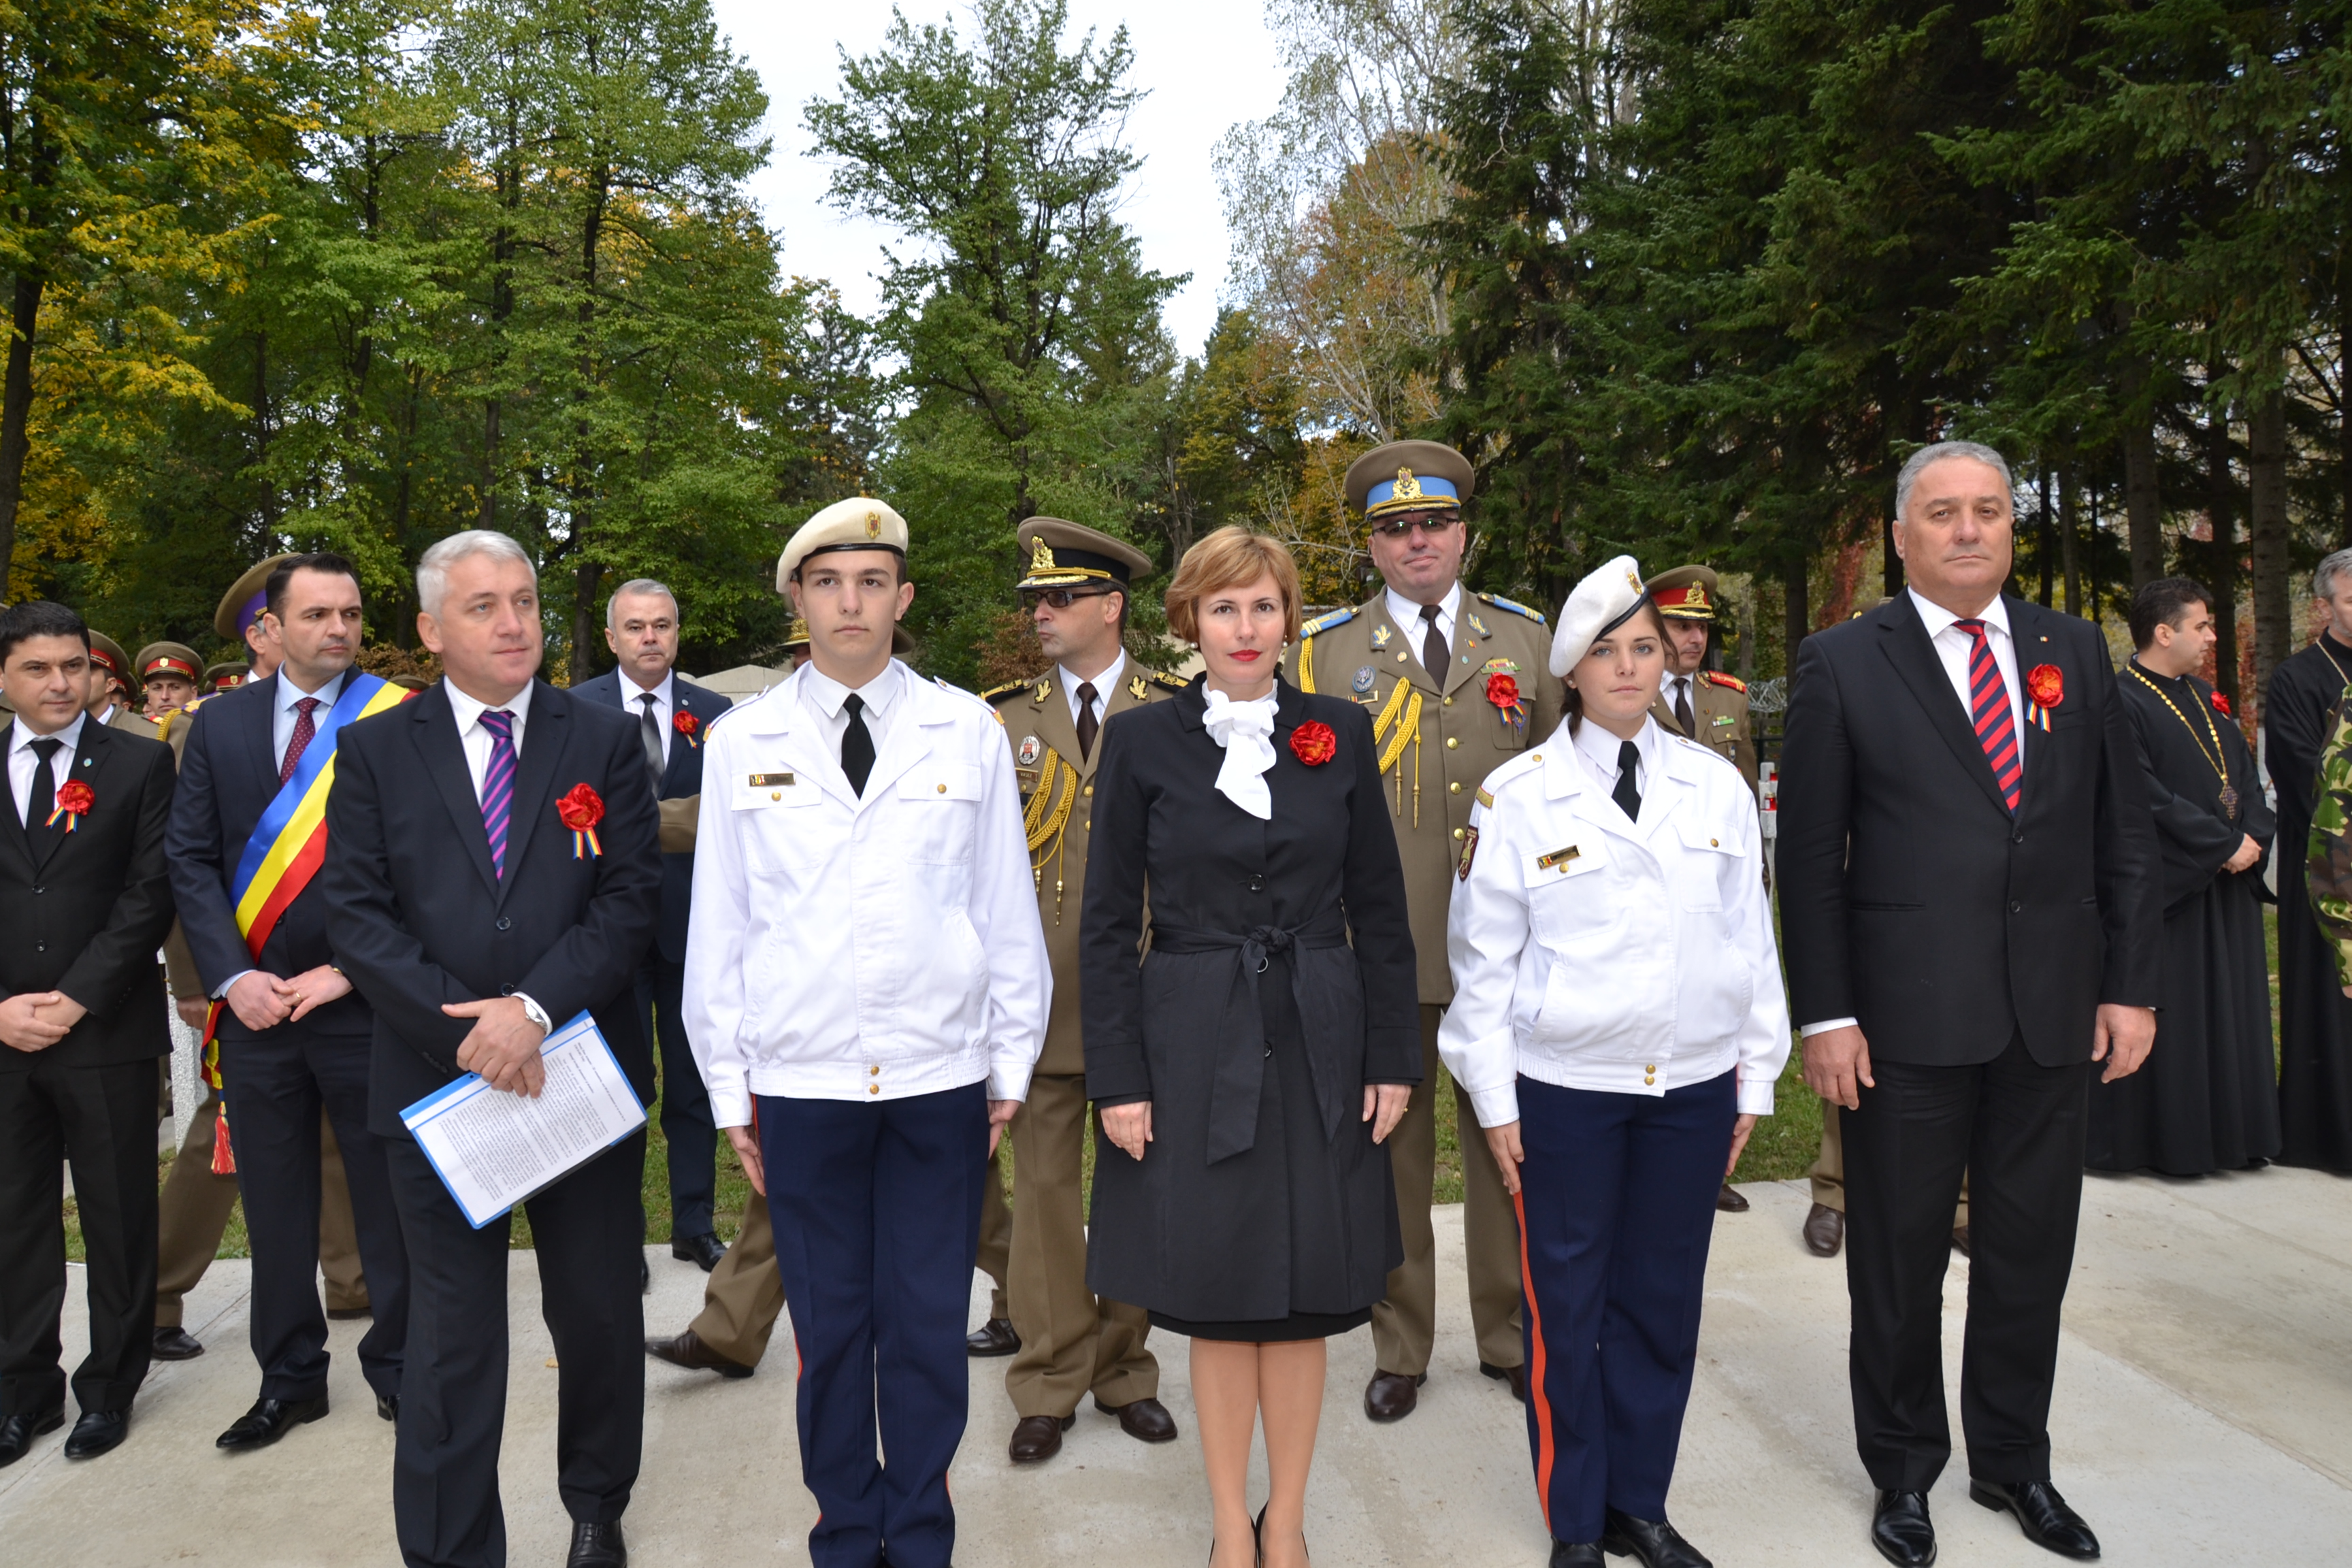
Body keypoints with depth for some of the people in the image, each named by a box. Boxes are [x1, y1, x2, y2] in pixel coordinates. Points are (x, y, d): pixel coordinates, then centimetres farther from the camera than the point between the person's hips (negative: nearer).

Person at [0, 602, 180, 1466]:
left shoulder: (140, 763, 1)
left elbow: (151, 893, -5)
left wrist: (76, 1000, -11)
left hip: (109, 1035, -2)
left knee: (119, 1217, 6)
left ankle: (109, 1387, 20)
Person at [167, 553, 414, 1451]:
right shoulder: (219, 724, 7)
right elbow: (190, 859, 5)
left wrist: (350, 970, -12)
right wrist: (233, 977, -6)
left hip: (365, 1003, -3)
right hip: (256, 1007, 4)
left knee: (388, 1199, 8)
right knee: (274, 1207, 14)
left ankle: (395, 1363, 25)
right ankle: (289, 1377, 29)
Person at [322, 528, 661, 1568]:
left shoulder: (604, 741, 3)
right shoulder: (374, 751, 4)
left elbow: (633, 896, -5)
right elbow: (357, 914, -3)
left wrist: (535, 1006, -17)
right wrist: (464, 1030, -14)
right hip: (436, 1081, 0)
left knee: (601, 1316, 13)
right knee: (451, 1337, 8)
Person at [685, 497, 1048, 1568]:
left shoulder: (968, 732, 3)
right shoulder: (740, 743, 4)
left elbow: (1007, 907, 6)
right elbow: (717, 925, 6)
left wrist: (1013, 1062, 5)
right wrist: (728, 1087, 5)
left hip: (941, 1076, 0)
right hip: (801, 1079, 0)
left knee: (929, 1324, 6)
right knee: (829, 1325, 9)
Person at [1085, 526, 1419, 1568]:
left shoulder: (1340, 733, 4)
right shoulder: (1141, 740, -1)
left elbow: (1380, 908, 6)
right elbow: (1109, 922, -1)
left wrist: (1393, 1055, 2)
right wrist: (1118, 1076, -6)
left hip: (1319, 1048, 2)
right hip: (1195, 1047, -1)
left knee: (1305, 1299, 9)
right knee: (1217, 1299, 7)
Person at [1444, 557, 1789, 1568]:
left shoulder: (1717, 785, 5)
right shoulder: (1518, 795, -4)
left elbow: (1750, 939, 9)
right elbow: (1483, 956, -1)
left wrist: (1755, 1080, 9)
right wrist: (1495, 1102, -2)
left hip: (1694, 1085, 3)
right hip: (1564, 1091, -2)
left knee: (1663, 1303, 11)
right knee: (1566, 1309, 6)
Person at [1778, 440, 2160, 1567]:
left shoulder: (2075, 653, 8)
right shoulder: (1842, 665, -3)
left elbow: (2123, 833, 9)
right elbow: (1809, 856, -6)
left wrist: (2132, 987, 3)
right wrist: (1824, 1013, -10)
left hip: (2052, 1013, 4)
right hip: (1906, 1016, -3)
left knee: (2031, 1251, 14)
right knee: (1899, 1257, 9)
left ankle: (2013, 1461, 35)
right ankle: (1904, 1472, 28)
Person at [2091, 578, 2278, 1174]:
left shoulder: (2206, 700, 15)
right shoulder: (2123, 704, -13)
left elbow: (2245, 774, 13)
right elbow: (2148, 797, -20)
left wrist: (2253, 838, -5)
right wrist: (2224, 845, -16)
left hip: (2227, 883, 8)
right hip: (2164, 889, -8)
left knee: (2231, 1010, 12)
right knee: (2170, 1019, -1)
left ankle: (2231, 1133, 23)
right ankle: (2166, 1140, 9)